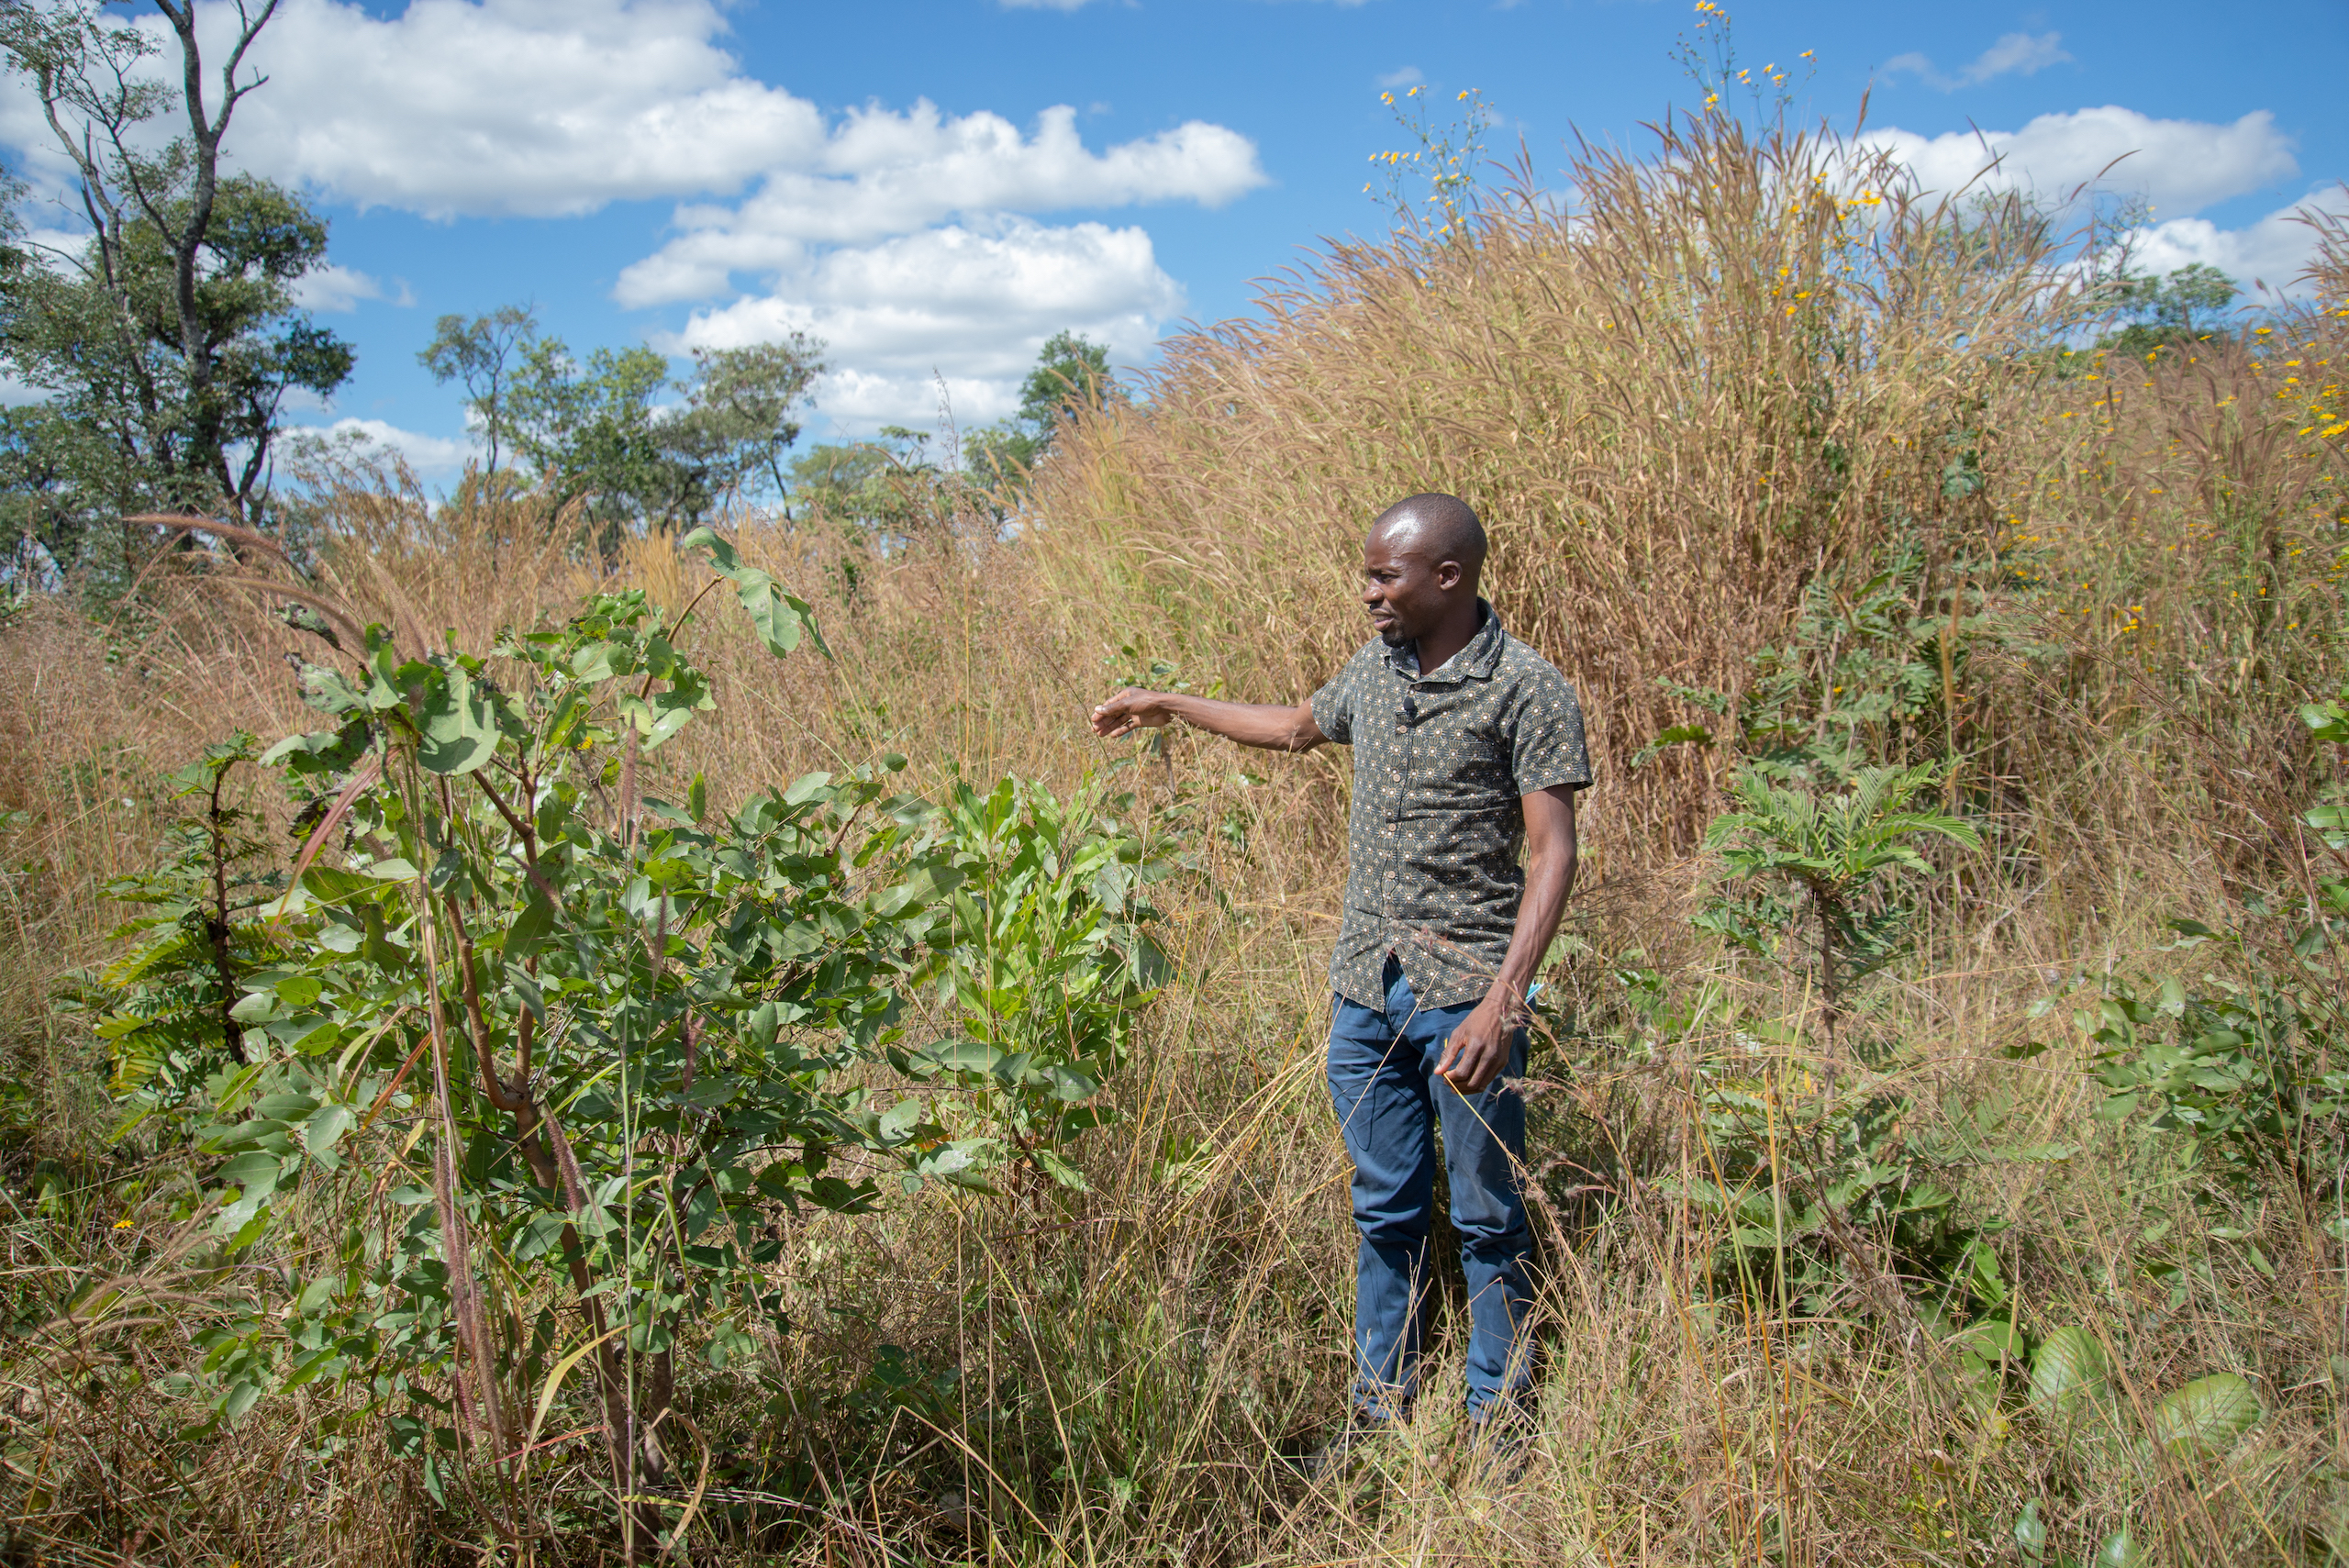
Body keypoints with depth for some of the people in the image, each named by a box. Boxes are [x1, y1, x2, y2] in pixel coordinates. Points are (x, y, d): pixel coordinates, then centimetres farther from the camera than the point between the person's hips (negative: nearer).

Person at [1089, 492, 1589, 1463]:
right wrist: (1169, 707, 35)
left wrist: (1503, 1001, -23)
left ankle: (1499, 1419, 22)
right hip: (1365, 989, 6)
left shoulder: (1526, 690, -11)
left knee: (1486, 1220, 6)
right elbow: (1297, 726, 30)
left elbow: (1553, 855, -15)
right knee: (1386, 1212, 15)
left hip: (1465, 996, -6)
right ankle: (1381, 1406, 28)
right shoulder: (1374, 670, 9)